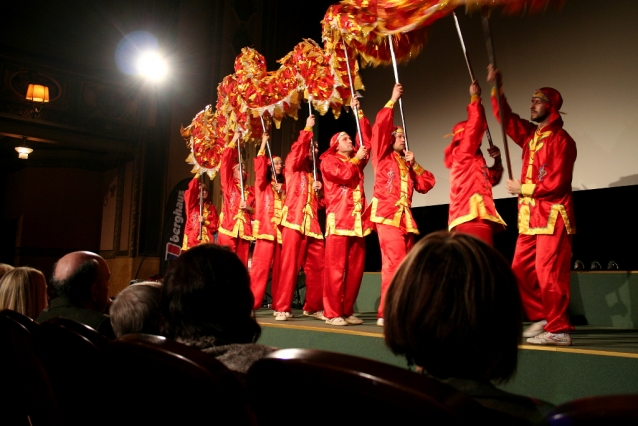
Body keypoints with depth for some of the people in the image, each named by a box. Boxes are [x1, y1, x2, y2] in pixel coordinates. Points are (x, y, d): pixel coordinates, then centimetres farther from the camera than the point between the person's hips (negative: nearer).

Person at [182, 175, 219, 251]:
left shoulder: (211, 207, 13)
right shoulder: (192, 205, 9)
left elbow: (215, 225, 9)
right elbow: (190, 191, -7)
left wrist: (205, 222, -9)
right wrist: (198, 175, -6)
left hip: (206, 240, 1)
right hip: (192, 239, -1)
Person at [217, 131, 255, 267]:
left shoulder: (251, 191, 18)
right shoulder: (228, 185, 9)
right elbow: (225, 162, 0)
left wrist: (249, 208, -4)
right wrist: (234, 141, 1)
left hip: (244, 230, 4)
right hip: (228, 228, -3)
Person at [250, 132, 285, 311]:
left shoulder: (284, 185, 21)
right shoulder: (262, 183, 10)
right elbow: (259, 166, -5)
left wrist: (282, 193, 1)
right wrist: (263, 143, -7)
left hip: (282, 227, 4)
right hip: (266, 226, -4)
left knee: (280, 267, 2)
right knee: (261, 264, -12)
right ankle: (252, 303, -11)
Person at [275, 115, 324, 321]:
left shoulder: (315, 175, 25)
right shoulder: (293, 167, 10)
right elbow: (297, 150, -11)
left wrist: (319, 190, 5)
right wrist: (308, 129, -8)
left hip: (312, 223, 6)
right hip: (294, 220, -6)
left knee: (317, 266, 1)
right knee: (289, 265, -9)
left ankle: (313, 306, 11)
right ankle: (281, 308, -5)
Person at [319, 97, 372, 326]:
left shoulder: (356, 159, 22)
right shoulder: (328, 160, 4)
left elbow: (367, 139, 16)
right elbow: (343, 174, -13)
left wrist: (359, 112, 14)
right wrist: (356, 159, 1)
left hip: (357, 221, 6)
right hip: (339, 221, -6)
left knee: (355, 269, 4)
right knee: (335, 269, -8)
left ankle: (347, 311, 11)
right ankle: (332, 313, -4)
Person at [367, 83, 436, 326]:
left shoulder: (406, 163, 23)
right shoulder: (383, 157, 6)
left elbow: (426, 185, 17)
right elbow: (380, 127, -7)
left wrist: (414, 165, 7)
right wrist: (392, 100, -3)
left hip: (406, 218, 7)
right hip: (387, 215, -7)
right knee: (395, 264, -17)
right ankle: (386, 314, -15)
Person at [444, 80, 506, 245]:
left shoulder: (475, 159, 25)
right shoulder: (462, 153, 1)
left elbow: (492, 179, 35)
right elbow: (475, 125, -8)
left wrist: (497, 160, 19)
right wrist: (475, 98, 1)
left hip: (475, 218, 10)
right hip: (471, 218, -10)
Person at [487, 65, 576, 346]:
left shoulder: (561, 140, -10)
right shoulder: (530, 135, 14)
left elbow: (557, 183, -17)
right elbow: (506, 118, 18)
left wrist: (523, 189, -8)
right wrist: (497, 88, 8)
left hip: (552, 217, -8)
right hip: (530, 217, 9)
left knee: (548, 274, -9)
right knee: (520, 270, 10)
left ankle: (559, 330, -2)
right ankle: (541, 318, 20)